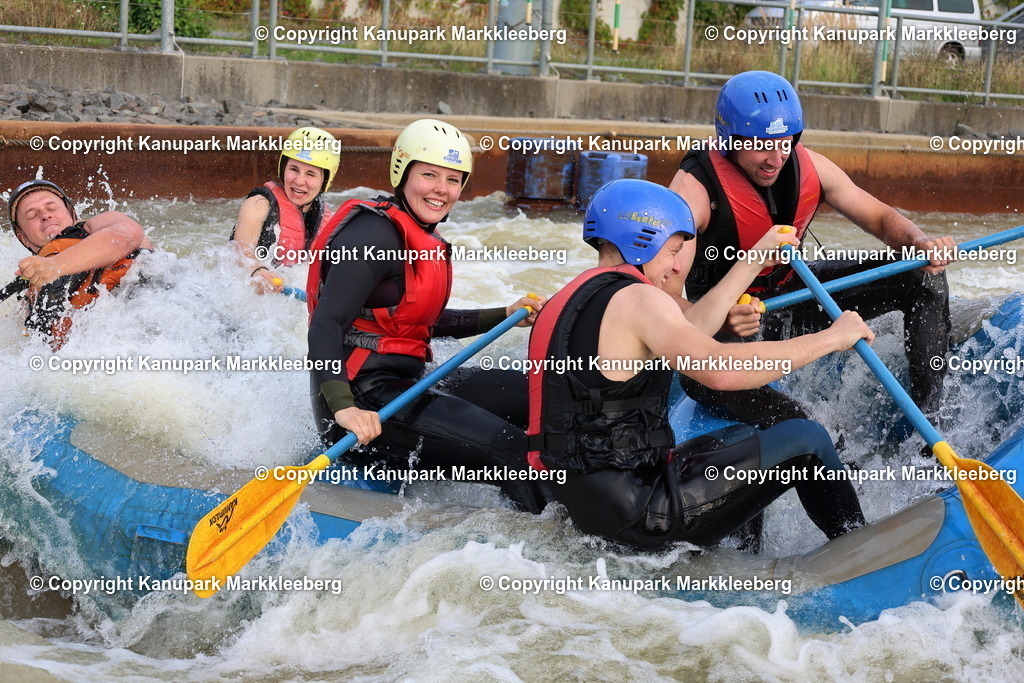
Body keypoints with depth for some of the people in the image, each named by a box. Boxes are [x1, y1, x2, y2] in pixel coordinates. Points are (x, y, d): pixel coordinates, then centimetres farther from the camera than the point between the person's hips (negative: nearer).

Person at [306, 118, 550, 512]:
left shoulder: (425, 241, 15)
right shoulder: (376, 234, -15)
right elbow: (325, 326, -25)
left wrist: (505, 316, 26)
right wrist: (343, 408, -39)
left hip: (403, 383, 11)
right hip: (362, 398, -11)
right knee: (511, 450, -23)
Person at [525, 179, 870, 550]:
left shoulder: (568, 300, 14)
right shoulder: (635, 298, -14)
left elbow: (686, 336, 19)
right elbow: (719, 369, -27)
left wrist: (755, 261, 23)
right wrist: (830, 338, -16)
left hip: (582, 502, 10)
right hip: (637, 512, -10)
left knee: (740, 439, 30)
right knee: (805, 440, 1)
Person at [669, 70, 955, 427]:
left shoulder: (807, 166, -11)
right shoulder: (694, 187, -28)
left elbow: (880, 217, 0)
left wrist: (921, 244, -23)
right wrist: (719, 321, -55)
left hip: (795, 289, 6)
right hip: (727, 309, -5)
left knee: (922, 278, -6)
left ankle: (929, 416, -4)